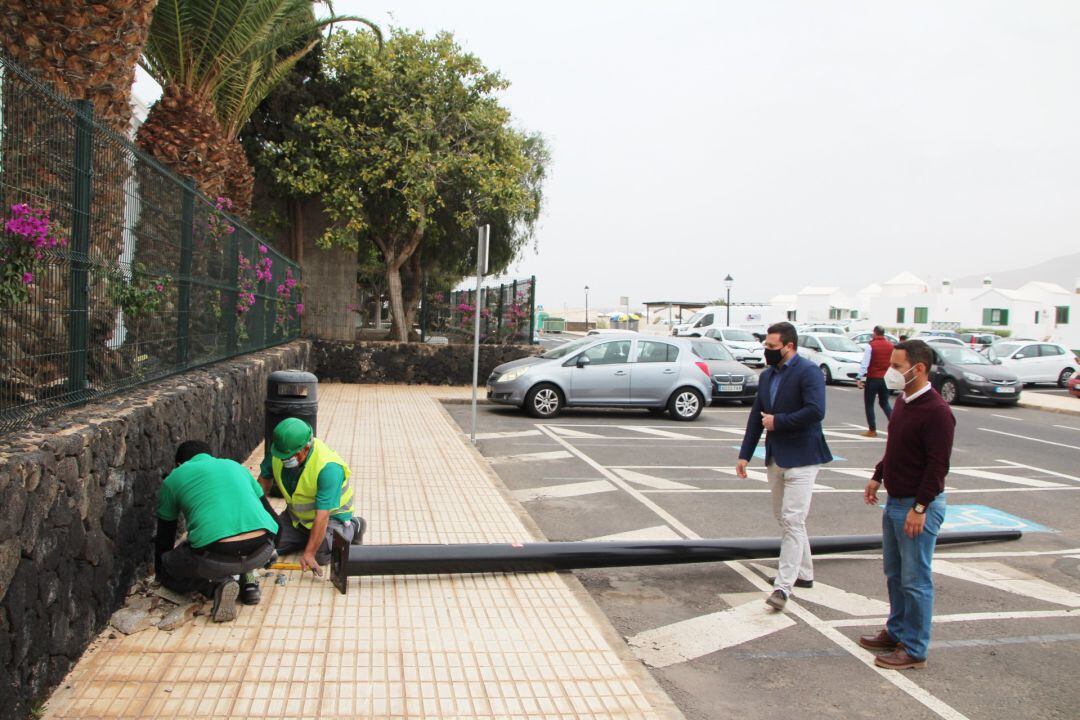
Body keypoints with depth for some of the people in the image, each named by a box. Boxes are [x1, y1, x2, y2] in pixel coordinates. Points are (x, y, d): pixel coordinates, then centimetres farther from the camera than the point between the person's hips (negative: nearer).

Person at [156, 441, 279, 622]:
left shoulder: (174, 479, 21)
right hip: (261, 552, 4)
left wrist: (159, 575, 48)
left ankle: (217, 586, 1)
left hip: (215, 557, -4)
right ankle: (248, 581, 18)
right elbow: (270, 514, 33)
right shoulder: (235, 466, 28)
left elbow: (164, 536, 29)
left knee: (167, 569, 26)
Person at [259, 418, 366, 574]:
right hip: (296, 514, 6)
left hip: (331, 513, -6)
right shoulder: (279, 452, -19)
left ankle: (352, 528, 5)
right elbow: (264, 479, 2)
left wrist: (309, 553, -37)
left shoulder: (328, 467, -37)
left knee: (322, 556, -23)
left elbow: (322, 516, -36)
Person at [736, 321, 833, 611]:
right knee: (784, 518, 17)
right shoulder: (767, 375, 11)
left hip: (801, 458, -9)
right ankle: (804, 573, 32)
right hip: (775, 457, 9)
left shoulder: (808, 372, -14)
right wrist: (745, 454, 11)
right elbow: (756, 416, 14)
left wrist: (777, 422, -18)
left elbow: (816, 411, -27)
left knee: (793, 521, -10)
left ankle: (783, 586, -8)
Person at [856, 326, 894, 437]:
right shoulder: (891, 346, 4)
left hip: (873, 378, -5)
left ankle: (872, 430, 6)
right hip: (886, 379, 5)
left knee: (869, 404, 5)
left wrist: (860, 378, -14)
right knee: (884, 403, 18)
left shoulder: (871, 346, -11)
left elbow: (864, 364, -16)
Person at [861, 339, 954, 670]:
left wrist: (920, 508, -23)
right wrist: (877, 476, 21)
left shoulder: (936, 412, -21)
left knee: (915, 580, 0)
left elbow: (937, 466, -22)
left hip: (918, 506, -9)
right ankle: (896, 631, 33)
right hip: (895, 501, 10)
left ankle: (915, 649, 11)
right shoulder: (903, 401, 9)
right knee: (894, 574, 19)